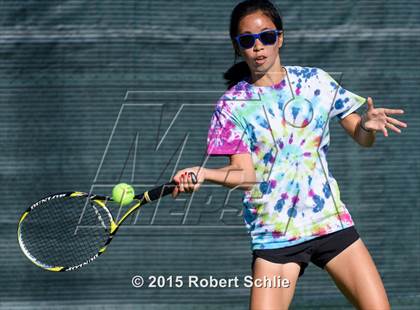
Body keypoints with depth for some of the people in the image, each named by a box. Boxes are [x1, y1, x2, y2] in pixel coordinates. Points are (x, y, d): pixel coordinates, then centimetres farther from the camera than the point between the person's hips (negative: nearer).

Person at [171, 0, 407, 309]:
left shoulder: (315, 81, 5)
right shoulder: (231, 106, 0)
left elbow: (362, 138, 9)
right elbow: (245, 174, -7)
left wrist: (367, 125, -15)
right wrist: (202, 174, -27)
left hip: (331, 221, 2)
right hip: (274, 234, -1)